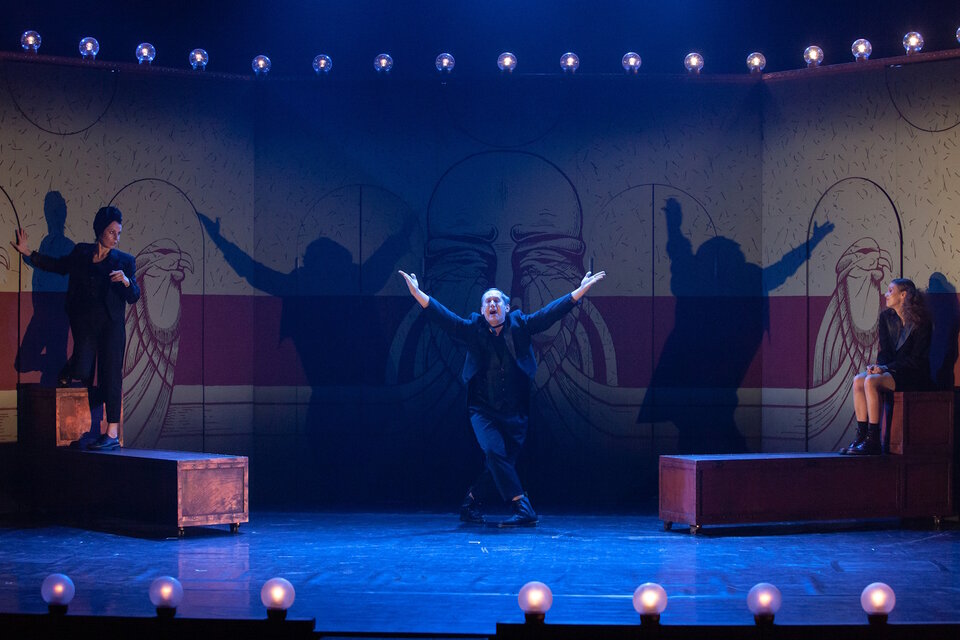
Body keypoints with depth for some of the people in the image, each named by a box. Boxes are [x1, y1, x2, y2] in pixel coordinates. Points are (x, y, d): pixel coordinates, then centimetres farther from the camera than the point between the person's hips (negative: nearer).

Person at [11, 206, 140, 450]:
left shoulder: (125, 261, 7)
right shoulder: (81, 253, 11)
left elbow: (134, 297, 2)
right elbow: (58, 266, 28)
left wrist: (126, 281, -18)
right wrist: (29, 252, 30)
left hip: (111, 323, -1)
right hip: (84, 319, 1)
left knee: (110, 375, -5)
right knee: (82, 371, -16)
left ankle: (112, 433, -2)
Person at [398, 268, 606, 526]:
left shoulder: (520, 326, 6)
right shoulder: (473, 329, 4)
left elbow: (551, 313, 2)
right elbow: (444, 317, -4)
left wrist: (581, 290, -6)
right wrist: (417, 293, -16)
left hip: (515, 413, 2)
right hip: (484, 411, -2)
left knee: (502, 463, 5)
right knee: (494, 452, -23)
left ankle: (470, 504, 25)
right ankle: (522, 509, -23)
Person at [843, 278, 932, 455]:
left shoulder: (920, 322, -11)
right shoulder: (887, 317, 10)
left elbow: (917, 359, -14)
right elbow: (885, 351, 11)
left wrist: (886, 368, -20)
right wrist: (877, 366, -11)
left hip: (915, 375, -7)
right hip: (891, 371, 7)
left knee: (871, 381, -30)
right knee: (858, 380, -20)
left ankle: (873, 442, -27)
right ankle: (861, 437, -21)